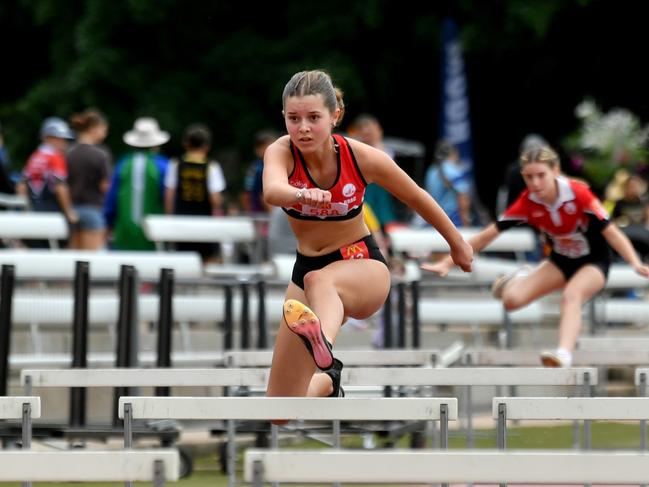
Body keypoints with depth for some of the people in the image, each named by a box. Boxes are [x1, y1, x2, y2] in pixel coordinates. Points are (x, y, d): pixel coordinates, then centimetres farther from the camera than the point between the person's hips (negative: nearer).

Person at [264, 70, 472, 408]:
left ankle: (327, 358, -73)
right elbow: (272, 191, -42)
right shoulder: (281, 152, -17)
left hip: (363, 265, -3)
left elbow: (417, 198, 1)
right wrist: (302, 194, -65)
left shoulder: (362, 157, -17)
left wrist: (457, 244, 15)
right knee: (282, 412, -1)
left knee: (318, 280, -42)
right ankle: (326, 383, 35)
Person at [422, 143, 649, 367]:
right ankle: (518, 281, 21)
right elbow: (486, 235, -13)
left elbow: (611, 232, -28)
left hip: (593, 262, -4)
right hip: (560, 261, 4)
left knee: (571, 296, -37)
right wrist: (446, 264, -16)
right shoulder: (527, 203, -17)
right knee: (511, 299, -15)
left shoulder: (578, 193, -27)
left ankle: (564, 353, -56)